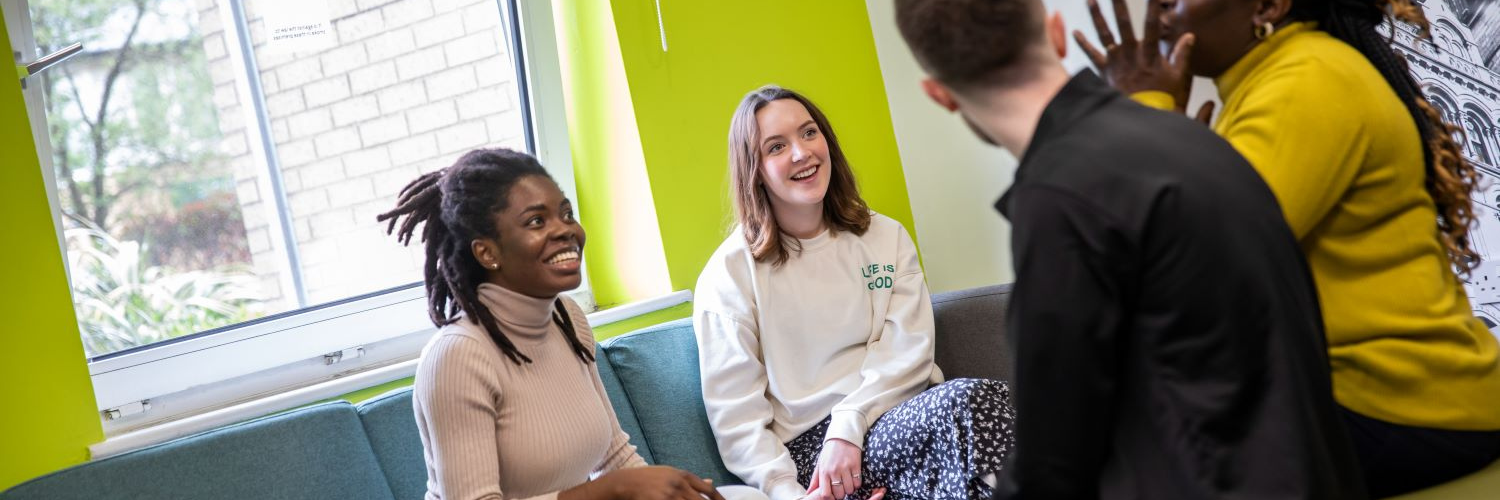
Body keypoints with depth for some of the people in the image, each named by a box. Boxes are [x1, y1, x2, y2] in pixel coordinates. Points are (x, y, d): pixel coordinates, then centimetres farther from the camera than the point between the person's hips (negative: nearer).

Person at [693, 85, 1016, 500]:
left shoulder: (886, 237, 14)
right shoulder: (729, 274, 1)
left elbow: (908, 348, 1)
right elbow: (736, 417, -3)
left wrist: (849, 426, -16)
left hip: (900, 413, 4)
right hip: (810, 446, -4)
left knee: (982, 403, -31)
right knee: (970, 401, -30)